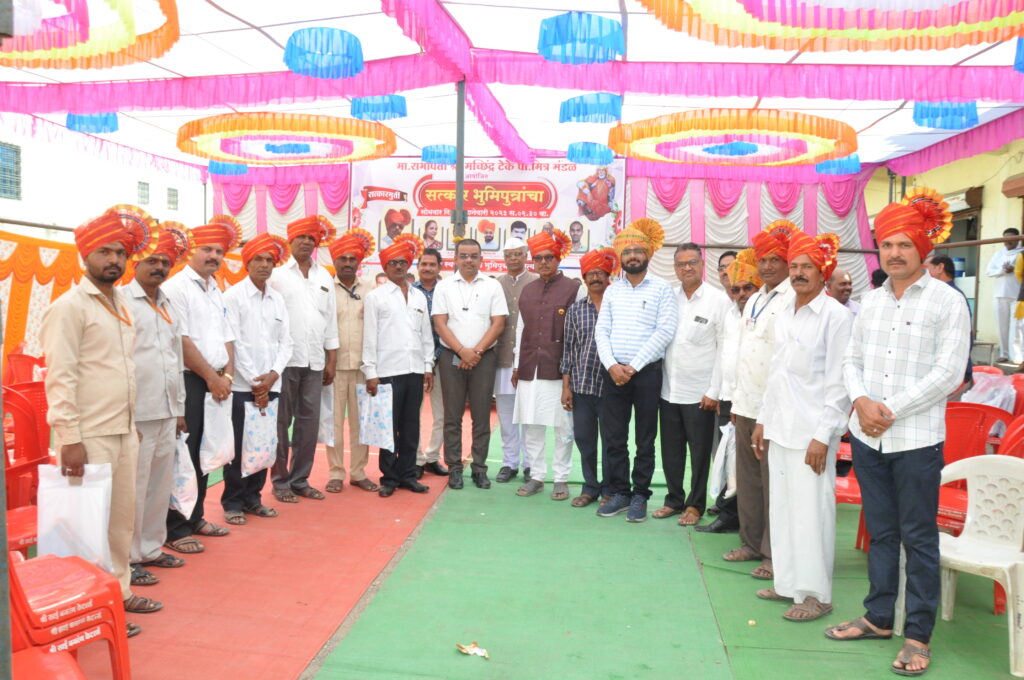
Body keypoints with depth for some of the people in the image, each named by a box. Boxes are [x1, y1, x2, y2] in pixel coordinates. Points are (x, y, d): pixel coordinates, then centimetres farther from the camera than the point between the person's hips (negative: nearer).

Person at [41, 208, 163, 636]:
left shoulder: (120, 303, 13)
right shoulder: (69, 307, -10)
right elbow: (59, 377, -15)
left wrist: (132, 424, 15)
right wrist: (70, 439, -19)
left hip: (124, 432, 7)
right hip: (89, 436, -7)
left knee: (123, 516, 14)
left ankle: (118, 591, 28)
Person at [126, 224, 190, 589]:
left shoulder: (168, 306, 16)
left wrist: (179, 408, 18)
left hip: (166, 413, 7)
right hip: (135, 413, -7)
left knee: (161, 485, 14)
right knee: (133, 488, -1)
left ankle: (151, 548, 27)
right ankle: (129, 557, 12)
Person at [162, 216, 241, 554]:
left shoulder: (216, 291, 17)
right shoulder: (177, 287, -8)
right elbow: (182, 341, -15)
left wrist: (227, 375, 2)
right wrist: (212, 377, -11)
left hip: (216, 383, 8)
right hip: (189, 381, -8)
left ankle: (194, 518, 24)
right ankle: (175, 529, 5)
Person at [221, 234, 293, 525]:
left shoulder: (278, 299, 11)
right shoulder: (234, 296, -4)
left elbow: (285, 342, 9)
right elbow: (235, 342, -9)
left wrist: (273, 374, -7)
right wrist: (255, 382, -11)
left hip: (270, 386, 5)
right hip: (242, 386, -5)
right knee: (238, 447, 2)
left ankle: (252, 498, 22)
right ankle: (232, 503, 14)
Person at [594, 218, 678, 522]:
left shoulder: (662, 288, -1)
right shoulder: (612, 290, 10)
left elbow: (664, 332, -10)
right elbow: (602, 331, 5)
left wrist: (633, 366, -14)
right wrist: (612, 365, -10)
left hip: (647, 372, -3)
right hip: (614, 372, 4)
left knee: (645, 440, 6)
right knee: (613, 437, 6)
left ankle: (640, 496, 17)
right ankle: (619, 493, 19)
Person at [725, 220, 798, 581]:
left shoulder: (794, 300, -10)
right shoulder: (754, 300, 17)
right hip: (748, 403, 8)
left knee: (773, 482, -1)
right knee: (747, 477, 14)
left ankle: (774, 554, 10)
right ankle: (751, 542, 27)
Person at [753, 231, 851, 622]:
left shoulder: (836, 315, -10)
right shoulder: (785, 314, 13)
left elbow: (838, 381, -13)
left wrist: (823, 435, -16)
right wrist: (763, 420, 17)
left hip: (811, 431, -7)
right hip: (780, 428, 8)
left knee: (811, 511, -2)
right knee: (782, 508, 13)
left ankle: (816, 594, 11)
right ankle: (788, 583, 25)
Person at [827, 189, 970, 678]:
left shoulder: (947, 302, -5)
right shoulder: (870, 302, 10)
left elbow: (949, 372, -11)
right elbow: (852, 360, 11)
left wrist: (892, 411, -15)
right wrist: (861, 401, -9)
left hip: (916, 439, -5)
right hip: (867, 436, 5)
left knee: (918, 538, 4)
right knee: (880, 532, 15)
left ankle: (918, 635, 15)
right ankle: (878, 618, 27)